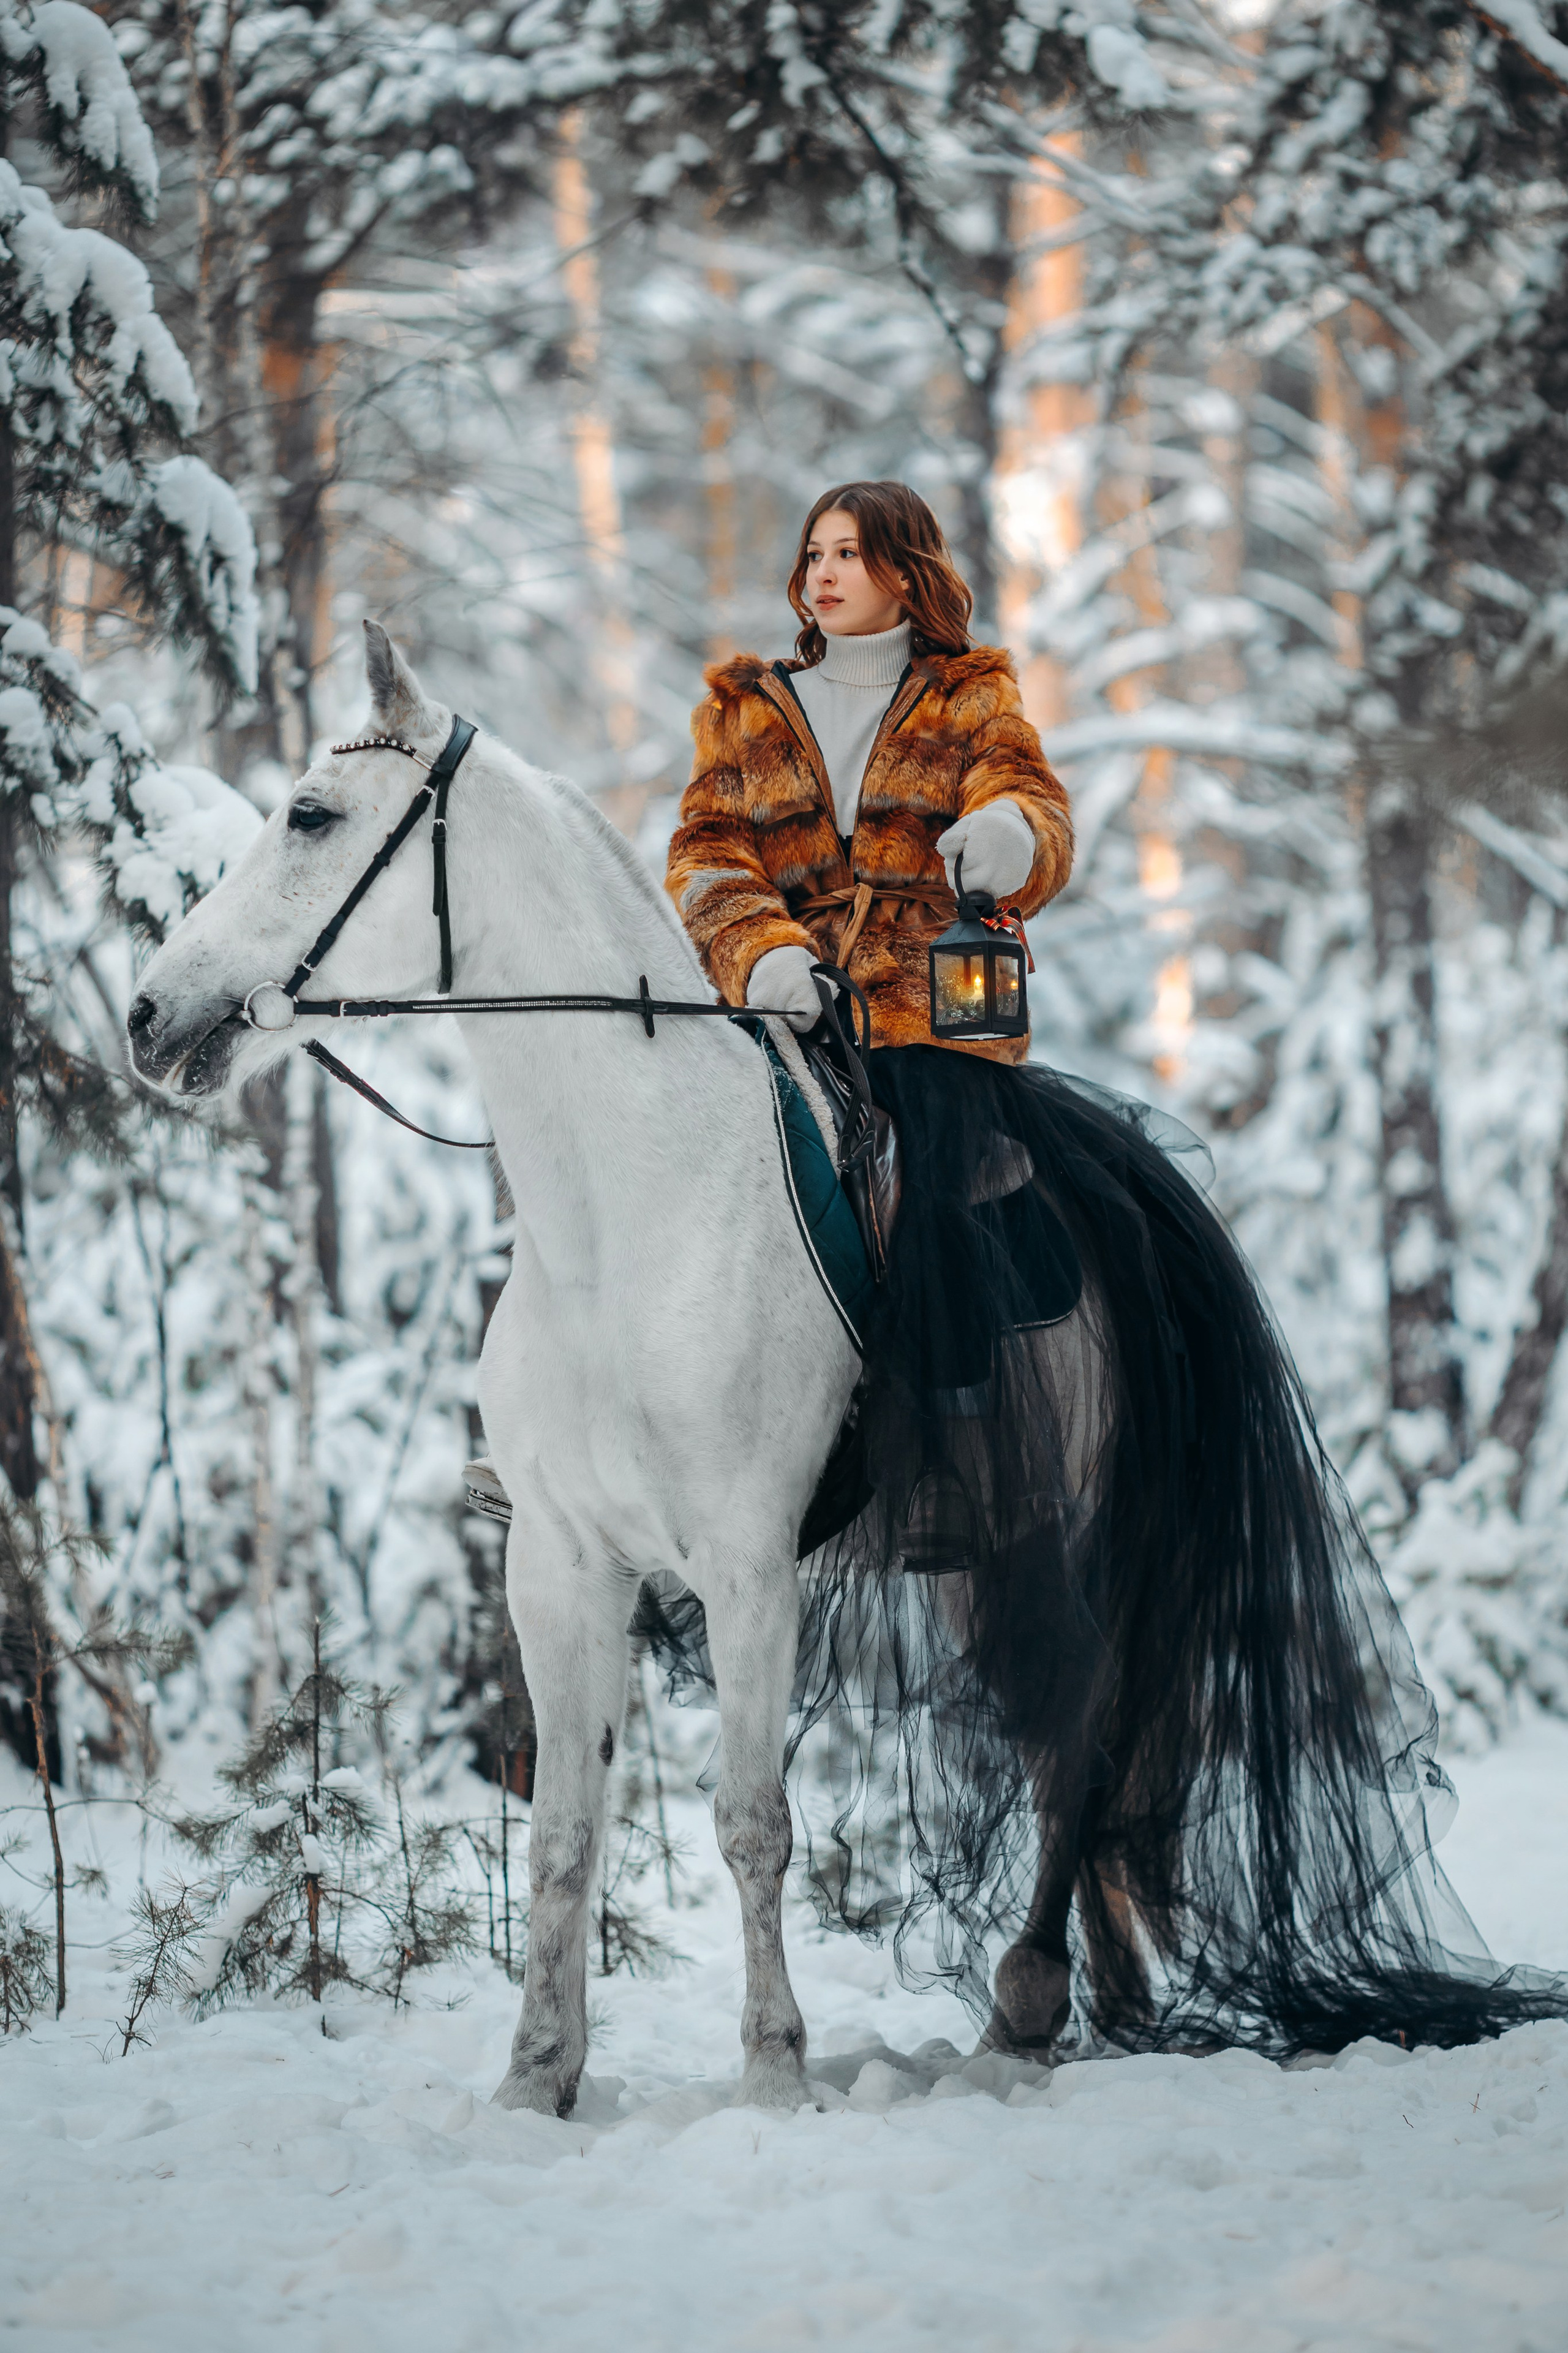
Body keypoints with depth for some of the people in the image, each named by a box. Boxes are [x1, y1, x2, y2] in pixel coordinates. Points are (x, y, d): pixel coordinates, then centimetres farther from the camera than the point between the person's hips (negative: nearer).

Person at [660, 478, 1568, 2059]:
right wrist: (763, 950, -15)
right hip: (780, 1044, 2)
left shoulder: (970, 705, 16)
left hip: (943, 1050, -2)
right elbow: (706, 867, 7)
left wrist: (1004, 836, -26)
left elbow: (1035, 824, -2)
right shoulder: (746, 715, 20)